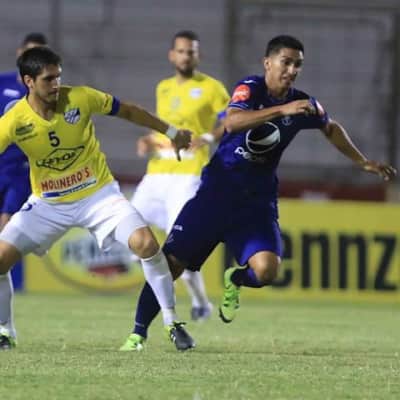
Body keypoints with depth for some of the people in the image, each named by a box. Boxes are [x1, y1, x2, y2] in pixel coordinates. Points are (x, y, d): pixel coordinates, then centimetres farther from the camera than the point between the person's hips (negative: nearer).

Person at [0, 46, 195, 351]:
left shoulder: (80, 98, -15)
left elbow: (127, 111, 0)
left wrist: (170, 131, 8)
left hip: (99, 194, -1)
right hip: (48, 203, 1)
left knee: (146, 243, -21)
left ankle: (172, 322, -6)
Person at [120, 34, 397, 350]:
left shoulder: (303, 104, 2)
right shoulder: (250, 88, -10)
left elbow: (331, 129, 25)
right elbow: (232, 122, -31)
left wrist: (364, 163, 26)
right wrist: (281, 110, -39)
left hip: (258, 200, 3)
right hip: (218, 190, -3)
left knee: (266, 270, -20)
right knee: (172, 263, -6)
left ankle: (235, 281, 16)